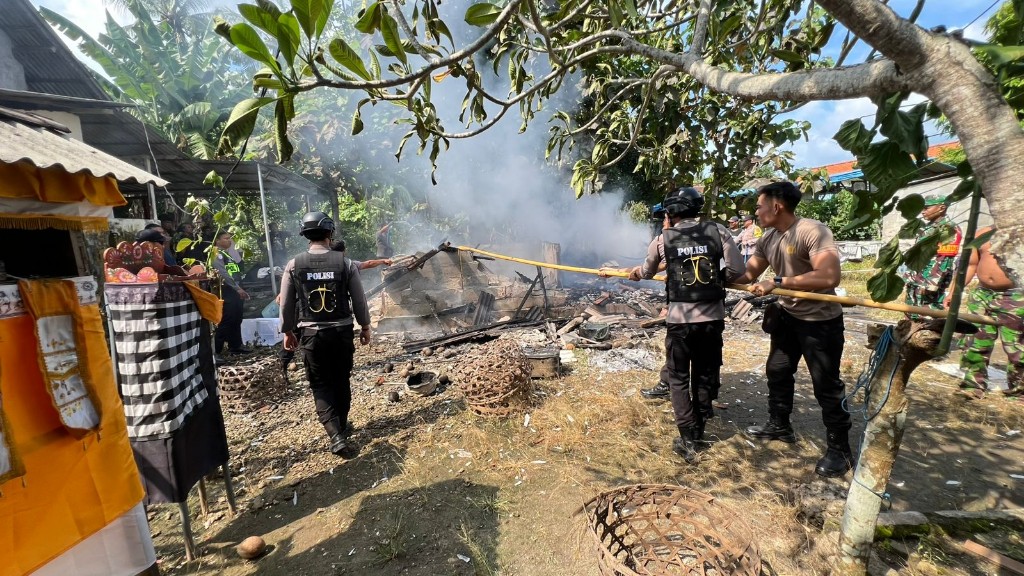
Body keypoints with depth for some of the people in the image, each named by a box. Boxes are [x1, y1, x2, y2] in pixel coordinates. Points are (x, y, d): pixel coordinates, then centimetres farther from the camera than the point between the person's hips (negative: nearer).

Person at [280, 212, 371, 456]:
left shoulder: (294, 265, -6)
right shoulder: (345, 262, -8)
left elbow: (286, 304, 1)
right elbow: (359, 299, -3)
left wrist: (288, 331, 16)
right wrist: (365, 326, 10)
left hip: (311, 334, 0)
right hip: (342, 331, 1)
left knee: (321, 385, 11)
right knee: (341, 381, 17)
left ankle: (336, 434, 2)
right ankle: (341, 426, 34)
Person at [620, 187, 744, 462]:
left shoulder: (663, 239, -2)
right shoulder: (718, 231, 0)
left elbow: (647, 272, 13)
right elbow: (737, 269, -2)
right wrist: (714, 279, 14)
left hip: (680, 319, -2)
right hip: (713, 318, 3)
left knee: (678, 378, 12)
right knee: (705, 376, 19)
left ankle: (688, 440, 10)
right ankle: (698, 433, 31)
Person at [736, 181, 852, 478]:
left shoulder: (812, 231, -24)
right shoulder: (768, 239, -1)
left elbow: (829, 276, -34)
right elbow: (746, 273, 2)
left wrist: (778, 282, -33)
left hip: (821, 321, -8)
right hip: (787, 316, 8)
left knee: (826, 386, 4)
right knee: (777, 371, 18)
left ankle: (839, 448, 23)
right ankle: (779, 425, 37)